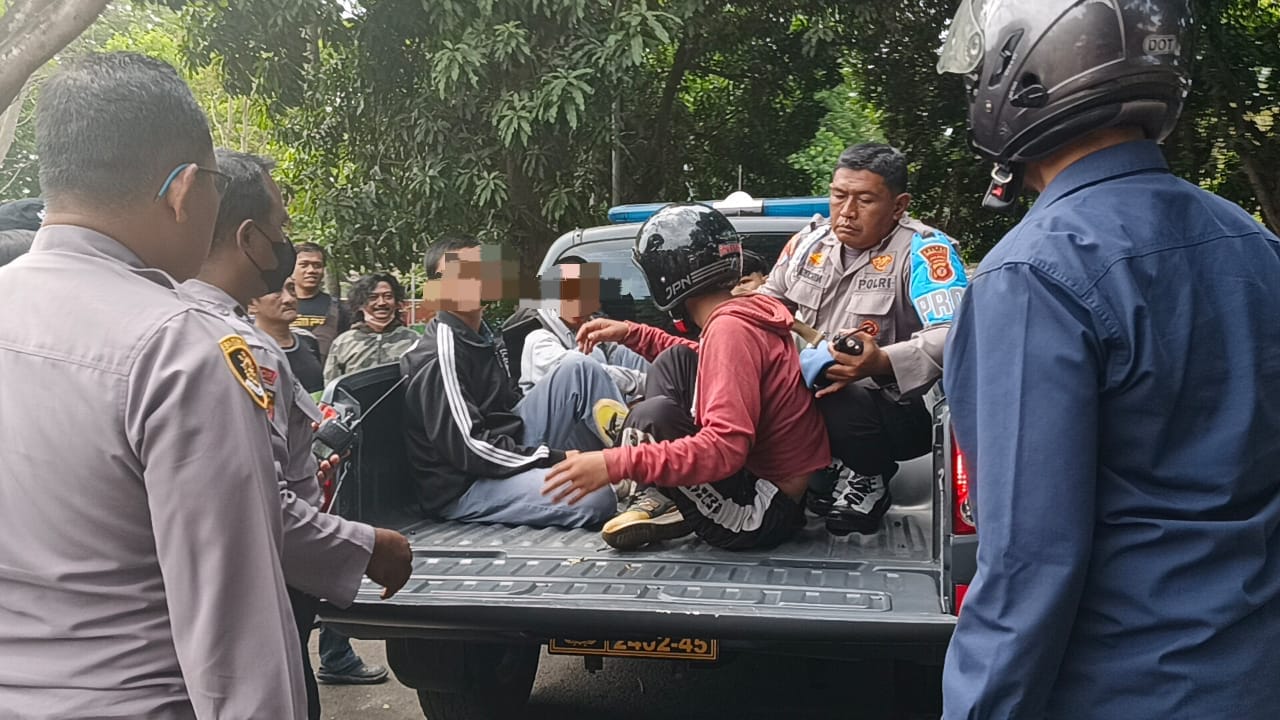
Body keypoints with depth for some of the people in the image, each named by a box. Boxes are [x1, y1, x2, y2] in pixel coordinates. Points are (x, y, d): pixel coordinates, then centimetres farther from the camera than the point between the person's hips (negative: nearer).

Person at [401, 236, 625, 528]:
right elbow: (467, 447, -24)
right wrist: (556, 459, -20)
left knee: (579, 370, -1)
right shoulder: (441, 355, -18)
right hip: (462, 486, -9)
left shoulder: (479, 335, 12)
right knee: (595, 496, -33)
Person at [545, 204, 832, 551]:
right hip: (755, 468, 10)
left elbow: (725, 448, -32)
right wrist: (632, 334, 17)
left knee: (652, 416, -25)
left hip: (763, 513, -9)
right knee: (675, 361, 7)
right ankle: (660, 501, 3)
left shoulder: (730, 328, -23)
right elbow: (712, 364, 27)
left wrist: (616, 464, -34)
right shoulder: (746, 315, 5)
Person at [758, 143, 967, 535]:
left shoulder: (923, 250, -15)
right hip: (808, 392, 6)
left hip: (898, 410, -6)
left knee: (841, 404, -37)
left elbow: (954, 336, -29)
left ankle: (870, 479, -1)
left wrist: (881, 362, -45)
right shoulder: (810, 241, 4)